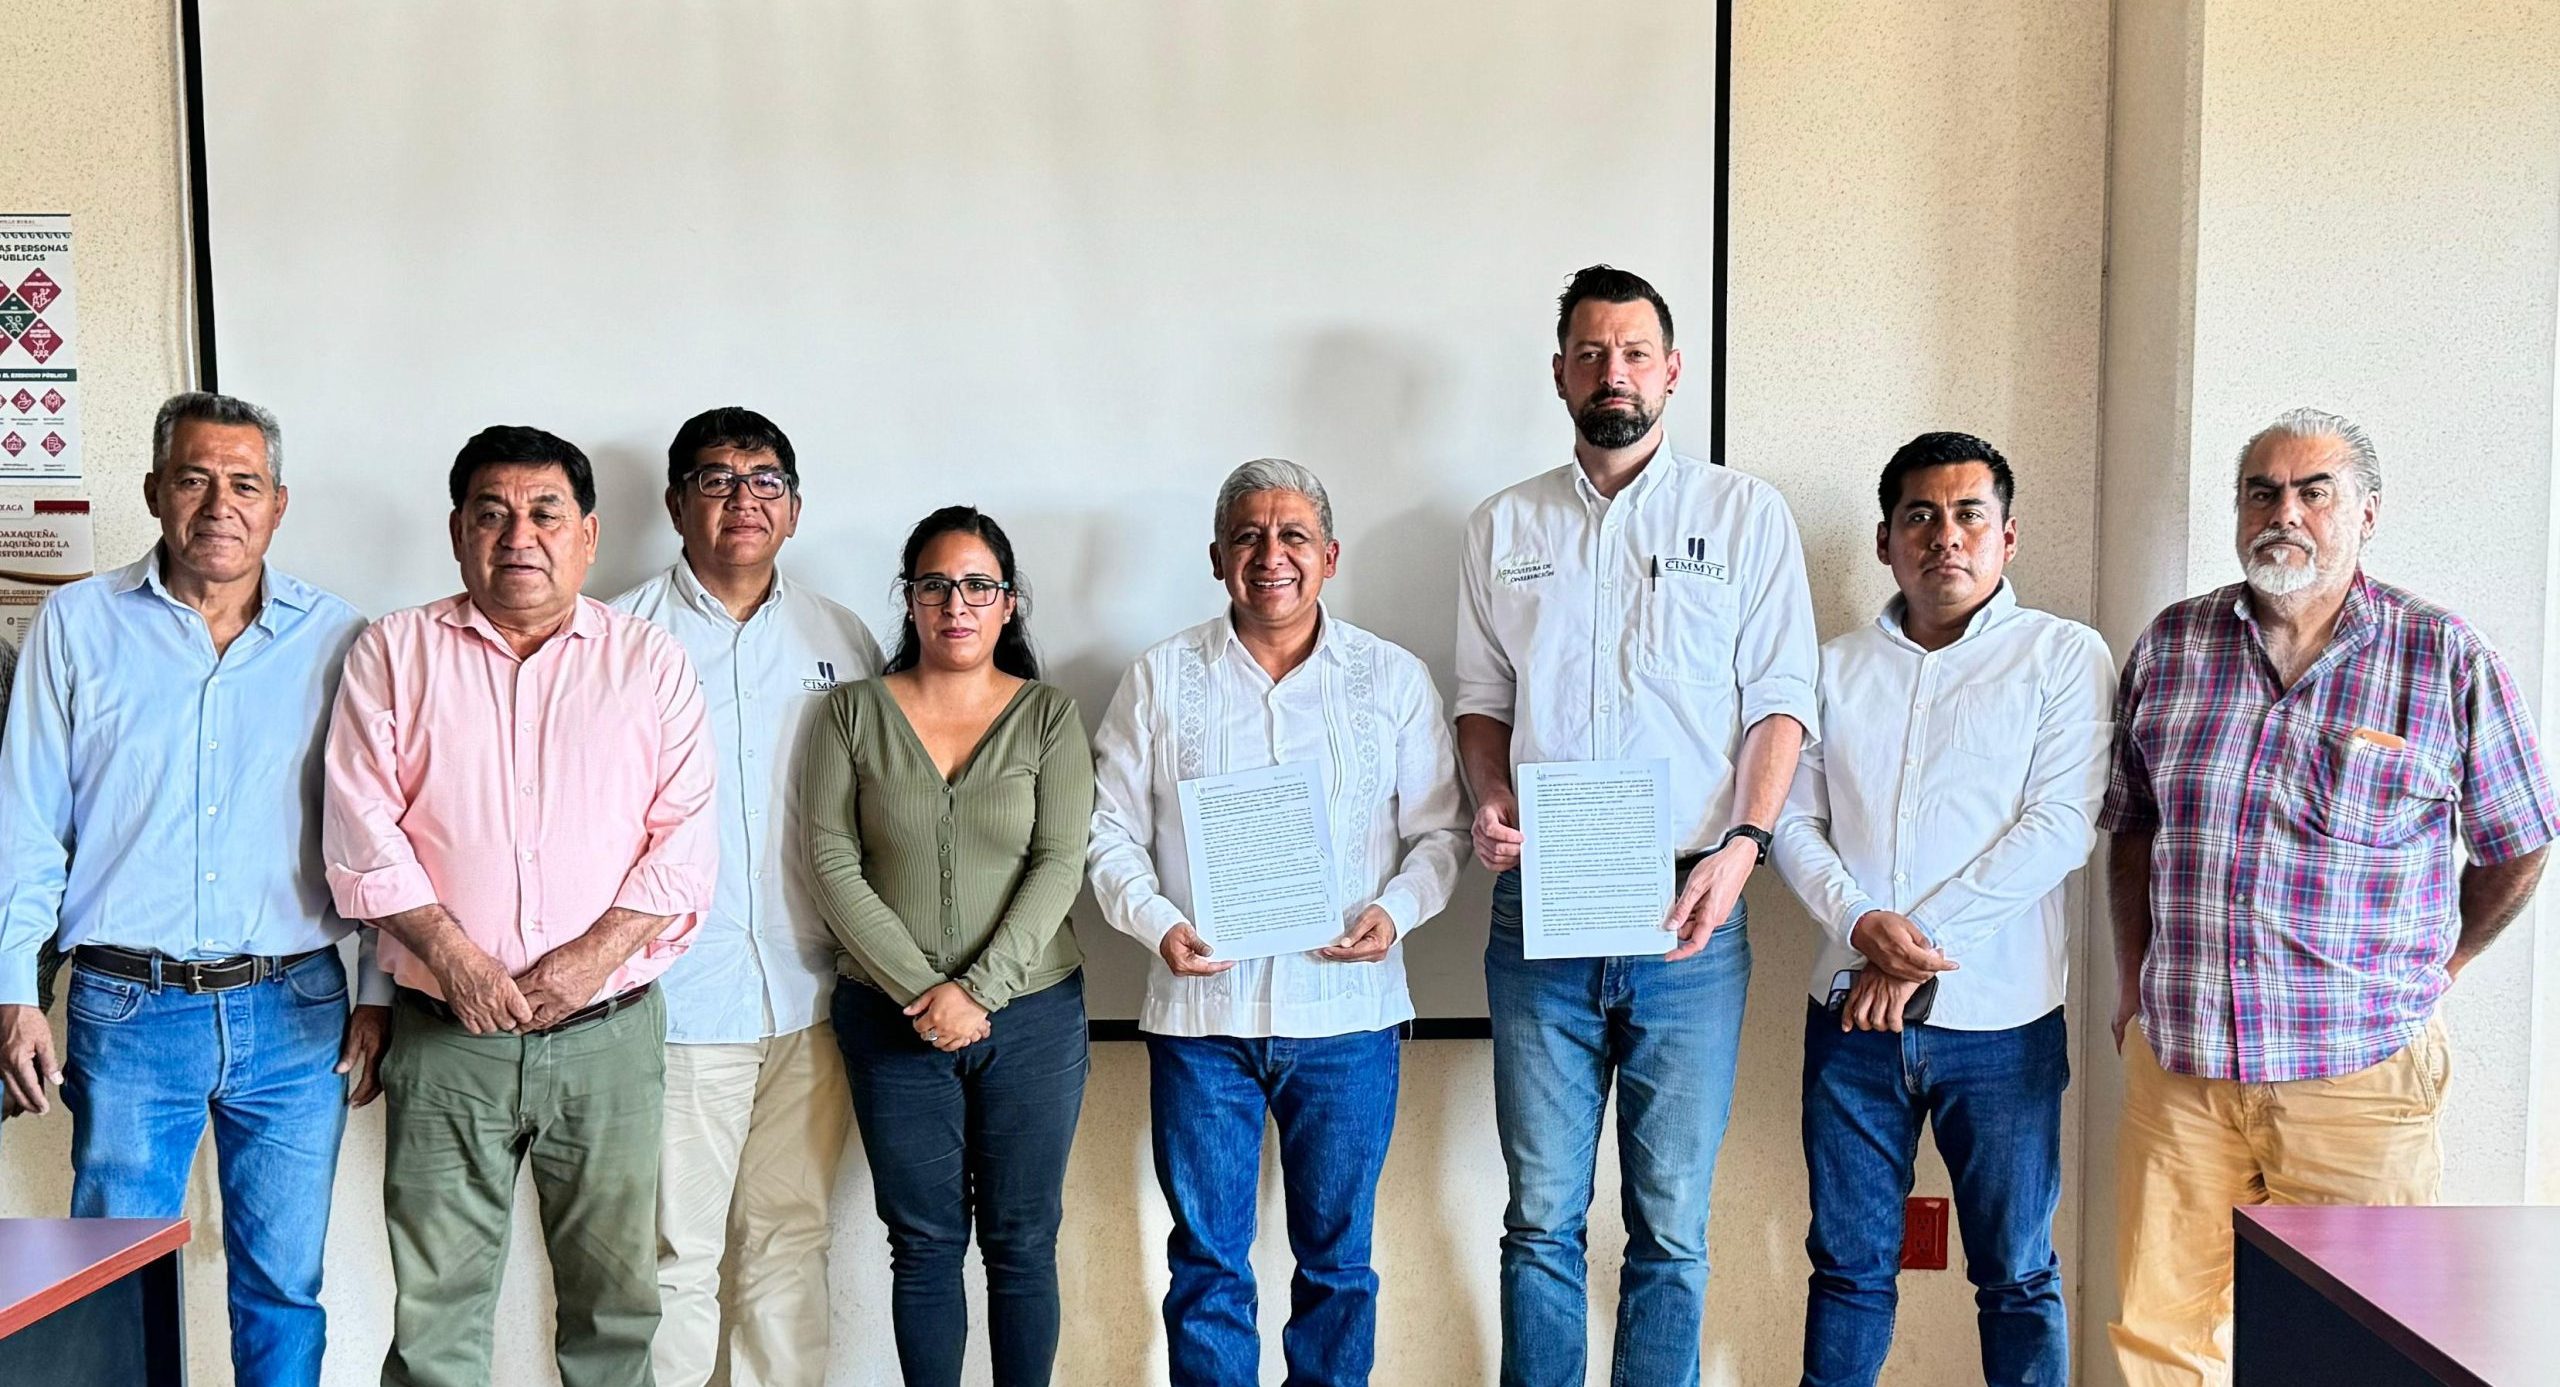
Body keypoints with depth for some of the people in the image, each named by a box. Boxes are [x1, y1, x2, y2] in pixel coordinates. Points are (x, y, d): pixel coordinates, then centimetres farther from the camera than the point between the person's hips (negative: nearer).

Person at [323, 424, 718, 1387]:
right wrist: (453, 957, -13)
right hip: (446, 1036, 0)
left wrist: (591, 960, -13)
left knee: (617, 1294, 8)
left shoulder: (649, 660, 7)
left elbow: (685, 838, -1)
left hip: (610, 1031, 0)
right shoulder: (396, 652, 7)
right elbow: (362, 829, -1)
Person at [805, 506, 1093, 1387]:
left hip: (1032, 1015, 0)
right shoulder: (855, 712, 1)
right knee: (925, 1245, 8)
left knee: (1023, 1241, 8)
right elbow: (833, 861, -5)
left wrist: (979, 992, -15)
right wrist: (920, 991, -13)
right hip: (893, 1020, 0)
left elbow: (1060, 864, -7)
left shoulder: (1049, 716, 0)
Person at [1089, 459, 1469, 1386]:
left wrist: (1395, 910, -13)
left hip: (1346, 1009, 0)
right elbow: (1111, 833, 4)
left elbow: (1440, 830, 6)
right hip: (1202, 1008, 0)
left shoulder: (1394, 680, 6)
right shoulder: (1161, 680, 5)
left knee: (1337, 1258, 10)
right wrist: (1160, 926, -13)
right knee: (1207, 1258, 8)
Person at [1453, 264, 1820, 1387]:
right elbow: (1483, 696, 15)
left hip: (1687, 916, -1)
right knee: (1542, 1216, 7)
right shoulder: (1505, 528, 12)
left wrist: (1741, 843, -13)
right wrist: (1489, 803, -4)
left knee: (1672, 1224, 5)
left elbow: (1780, 698, 1)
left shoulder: (1744, 513, 5)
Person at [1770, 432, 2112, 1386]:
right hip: (1851, 1015, 3)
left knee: (2016, 1274, 8)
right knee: (1848, 1264, 11)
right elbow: (1795, 823, 6)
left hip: (1999, 1019, -3)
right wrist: (1860, 923, -13)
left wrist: (1923, 941, -14)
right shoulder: (1838, 667, 10)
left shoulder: (2063, 655, 0)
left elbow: (2061, 827, -10)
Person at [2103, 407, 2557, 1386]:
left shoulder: (2446, 661, -1)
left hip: (2360, 1080, -2)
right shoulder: (2169, 647, 7)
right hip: (2178, 1066, 2)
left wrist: (2425, 972, 10)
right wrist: (2135, 986, 10)